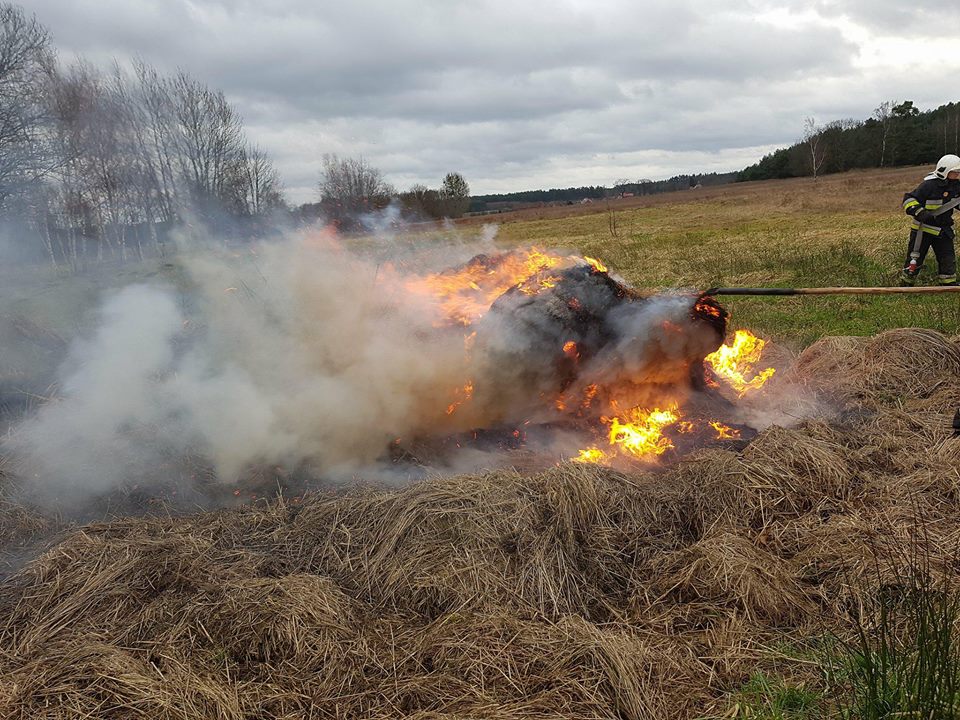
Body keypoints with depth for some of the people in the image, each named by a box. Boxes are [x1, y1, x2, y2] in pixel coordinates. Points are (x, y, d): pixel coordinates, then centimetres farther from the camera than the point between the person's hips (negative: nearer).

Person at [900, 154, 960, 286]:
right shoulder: (929, 185, -18)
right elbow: (908, 200, -18)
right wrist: (919, 212, -32)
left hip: (943, 230, 6)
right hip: (923, 229, -6)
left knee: (948, 260, 6)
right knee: (914, 260, 1)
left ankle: (949, 284, 18)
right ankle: (905, 285, 13)